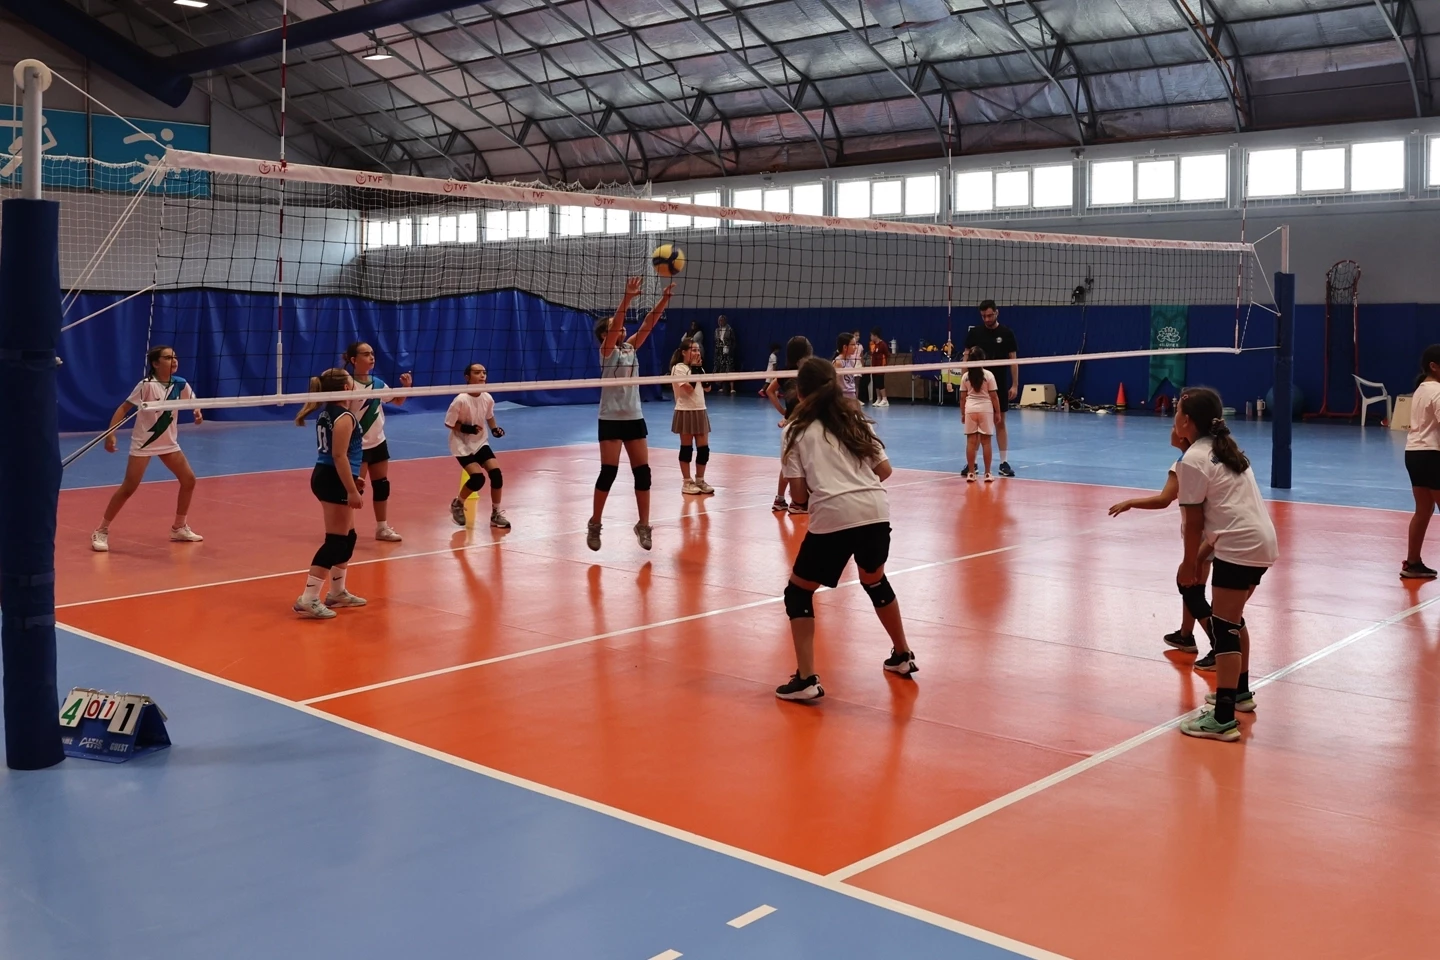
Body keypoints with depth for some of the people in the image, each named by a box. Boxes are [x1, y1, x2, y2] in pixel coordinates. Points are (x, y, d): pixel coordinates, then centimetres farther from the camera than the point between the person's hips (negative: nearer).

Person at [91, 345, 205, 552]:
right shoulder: (147, 385, -19)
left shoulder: (180, 384, -4)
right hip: (143, 443, -6)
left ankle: (179, 528, 19)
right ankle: (101, 531, 3)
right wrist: (111, 433, -27)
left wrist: (197, 412, -11)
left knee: (188, 479, 2)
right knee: (128, 488, -8)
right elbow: (123, 408, -17)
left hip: (169, 442, 6)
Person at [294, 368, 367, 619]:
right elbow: (339, 456, -22)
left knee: (348, 537, 20)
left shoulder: (327, 413, 13)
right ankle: (308, 599, -10)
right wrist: (352, 490, -23)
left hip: (325, 476, 10)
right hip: (334, 481, -10)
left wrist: (351, 480, 27)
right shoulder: (344, 417, -16)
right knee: (335, 541, -8)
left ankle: (337, 592, 29)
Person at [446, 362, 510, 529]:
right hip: (462, 445, -5)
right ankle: (457, 504, 10)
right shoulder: (461, 400, -22)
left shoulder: (488, 398, -7)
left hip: (480, 443, 5)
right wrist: (466, 428, -27)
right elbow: (449, 423, -13)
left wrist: (495, 428, -6)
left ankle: (496, 514, 4)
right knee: (478, 477, -20)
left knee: (496, 473, -12)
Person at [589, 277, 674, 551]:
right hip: (611, 419, -5)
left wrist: (665, 297, -10)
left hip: (634, 418, 5)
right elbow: (616, 323, -21)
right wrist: (627, 297, -33)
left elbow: (648, 323, 1)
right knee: (609, 472, -5)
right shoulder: (606, 350, -5)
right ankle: (594, 525, 10)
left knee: (643, 472, 1)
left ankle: (643, 525, 9)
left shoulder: (631, 347, 10)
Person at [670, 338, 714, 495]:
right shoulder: (679, 368, -9)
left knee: (703, 448, 5)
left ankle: (700, 481, 15)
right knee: (687, 448, 0)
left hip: (700, 411, 7)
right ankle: (687, 483, 7)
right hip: (686, 411, -7)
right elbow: (689, 388, -18)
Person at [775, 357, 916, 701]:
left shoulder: (798, 430, 9)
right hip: (876, 511, 5)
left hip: (833, 517, -4)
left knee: (798, 592, 13)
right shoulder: (856, 419, 19)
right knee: (875, 580, 32)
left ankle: (806, 679, 2)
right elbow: (885, 470, 17)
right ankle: (902, 656, 42)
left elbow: (799, 495, 3)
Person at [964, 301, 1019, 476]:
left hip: (999, 385, -1)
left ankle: (1004, 462, 7)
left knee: (1000, 423, 3)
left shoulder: (1007, 333, -1)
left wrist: (1015, 385, -5)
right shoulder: (974, 333, 1)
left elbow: (1013, 360, 1)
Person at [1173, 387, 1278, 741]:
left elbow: (1194, 521, -11)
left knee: (1223, 626, -8)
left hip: (1239, 547, -10)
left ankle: (1223, 719, -10)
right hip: (1261, 541, 10)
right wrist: (1204, 556, 18)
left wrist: (1189, 563, 1)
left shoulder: (1192, 461, -12)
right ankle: (1240, 691, 38)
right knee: (1232, 618, 24)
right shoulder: (1225, 448, 16)